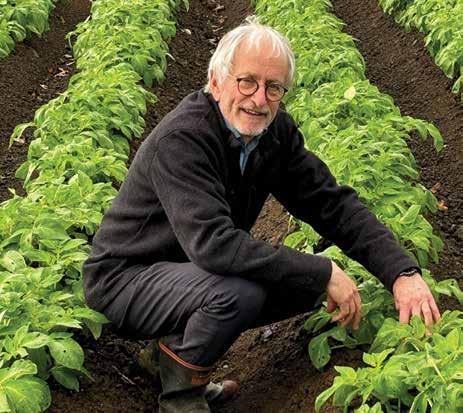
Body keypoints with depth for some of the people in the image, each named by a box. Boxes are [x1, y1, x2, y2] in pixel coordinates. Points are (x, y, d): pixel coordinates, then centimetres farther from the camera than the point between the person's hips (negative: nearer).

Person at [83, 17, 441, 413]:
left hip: (195, 269, 8)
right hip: (126, 277, -8)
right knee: (241, 291, -33)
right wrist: (325, 272, -34)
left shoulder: (275, 130, -5)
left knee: (306, 284, -3)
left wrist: (403, 272, -17)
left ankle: (180, 342, 8)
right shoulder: (181, 139, -29)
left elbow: (333, 203, -4)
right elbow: (213, 243, -38)